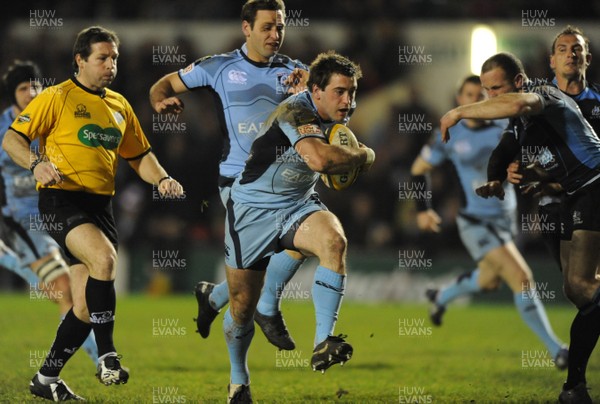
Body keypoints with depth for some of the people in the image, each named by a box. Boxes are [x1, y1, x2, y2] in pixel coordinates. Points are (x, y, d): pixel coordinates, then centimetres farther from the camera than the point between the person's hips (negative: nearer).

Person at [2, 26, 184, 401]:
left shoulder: (119, 105, 16)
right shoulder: (57, 98, -2)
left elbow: (139, 155, 24)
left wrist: (162, 179, 4)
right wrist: (37, 163, -24)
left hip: (101, 204, 6)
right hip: (61, 198, -6)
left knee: (86, 306, 3)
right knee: (104, 258, -31)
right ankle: (107, 357, -25)